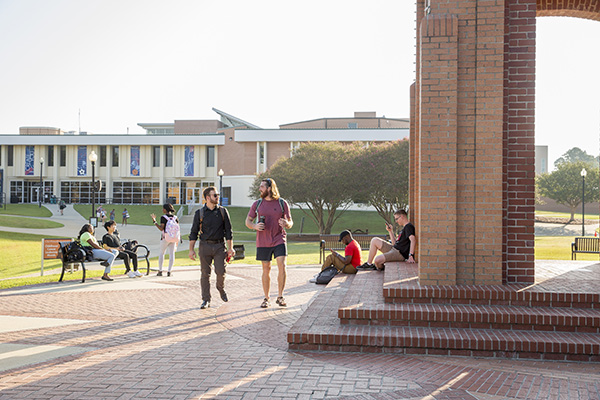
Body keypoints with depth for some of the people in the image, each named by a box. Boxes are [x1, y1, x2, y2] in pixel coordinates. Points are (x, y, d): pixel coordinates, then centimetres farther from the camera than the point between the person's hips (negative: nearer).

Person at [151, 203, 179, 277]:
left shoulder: (163, 217, -10)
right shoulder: (175, 217, 5)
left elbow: (161, 228, -15)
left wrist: (154, 221, -11)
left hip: (165, 237, -3)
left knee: (161, 253, 11)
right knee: (172, 254, 3)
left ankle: (160, 271, 10)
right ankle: (169, 271, 0)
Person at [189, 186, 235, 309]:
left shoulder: (223, 211, 6)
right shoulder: (200, 213, 3)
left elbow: (228, 231, 7)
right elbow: (194, 232, 6)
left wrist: (230, 248, 0)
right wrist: (191, 249, -1)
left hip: (219, 246, 0)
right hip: (205, 246, 0)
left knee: (220, 271, -7)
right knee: (205, 273, 0)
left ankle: (221, 288, 25)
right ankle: (206, 300, 8)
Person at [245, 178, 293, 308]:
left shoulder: (282, 203, 0)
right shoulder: (257, 204, 5)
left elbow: (290, 223, 4)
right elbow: (248, 221, 11)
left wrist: (287, 224, -20)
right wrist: (255, 226, -11)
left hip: (279, 240, -2)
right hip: (263, 242, 2)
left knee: (282, 266, -14)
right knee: (266, 269, 7)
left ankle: (280, 297, -3)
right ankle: (266, 298, 17)